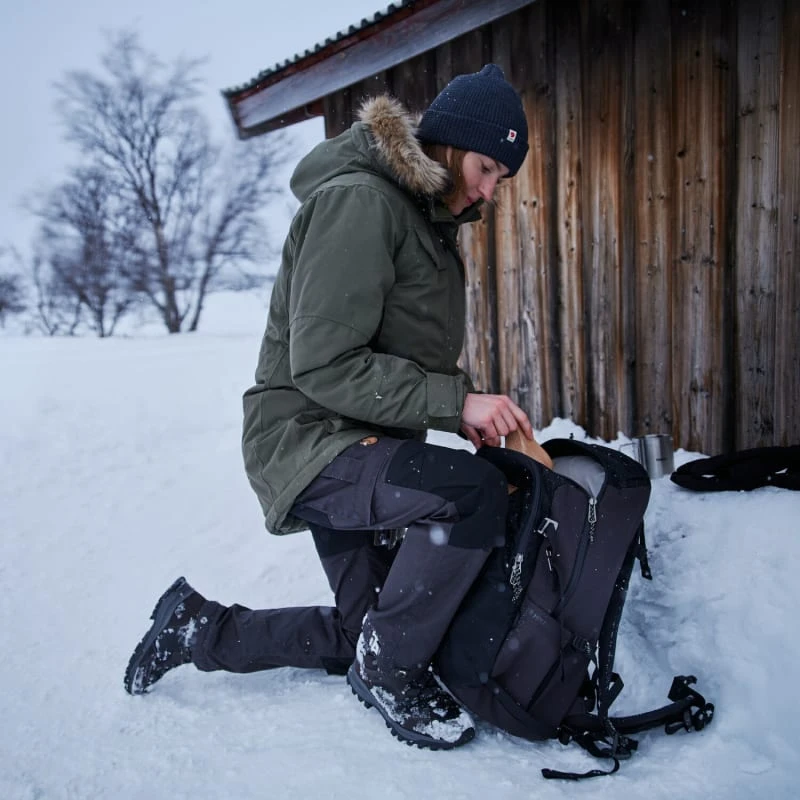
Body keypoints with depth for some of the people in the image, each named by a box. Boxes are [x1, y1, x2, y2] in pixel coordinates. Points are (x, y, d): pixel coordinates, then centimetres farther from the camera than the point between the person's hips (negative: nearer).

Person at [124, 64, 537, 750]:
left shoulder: (429, 217, 14)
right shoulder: (358, 202, -17)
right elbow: (323, 365, -25)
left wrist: (470, 407, 2)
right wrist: (455, 402, -26)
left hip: (364, 443, 10)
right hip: (308, 440, -10)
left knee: (362, 634, 15)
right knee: (475, 491, -32)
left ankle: (197, 627, 32)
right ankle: (388, 674, -8)